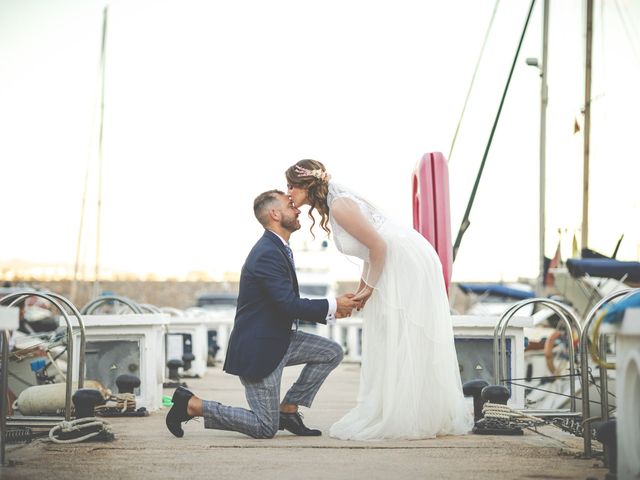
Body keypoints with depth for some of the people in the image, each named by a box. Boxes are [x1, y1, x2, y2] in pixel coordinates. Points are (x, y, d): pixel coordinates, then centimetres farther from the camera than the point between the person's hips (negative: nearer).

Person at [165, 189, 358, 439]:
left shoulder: (277, 249, 12)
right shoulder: (267, 254, -22)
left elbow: (289, 304, 16)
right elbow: (290, 305, -26)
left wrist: (329, 312, 7)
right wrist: (332, 306, -15)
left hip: (278, 340, 10)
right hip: (258, 348, -10)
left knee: (332, 352, 8)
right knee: (266, 428, -5)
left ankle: (288, 409, 12)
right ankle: (192, 405, 2)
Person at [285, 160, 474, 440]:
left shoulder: (339, 206, -18)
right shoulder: (334, 204, 12)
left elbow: (378, 246, -19)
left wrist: (369, 287, -8)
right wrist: (361, 289, 13)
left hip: (408, 266, -10)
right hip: (399, 265, 10)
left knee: (396, 343, -7)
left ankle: (394, 420, -3)